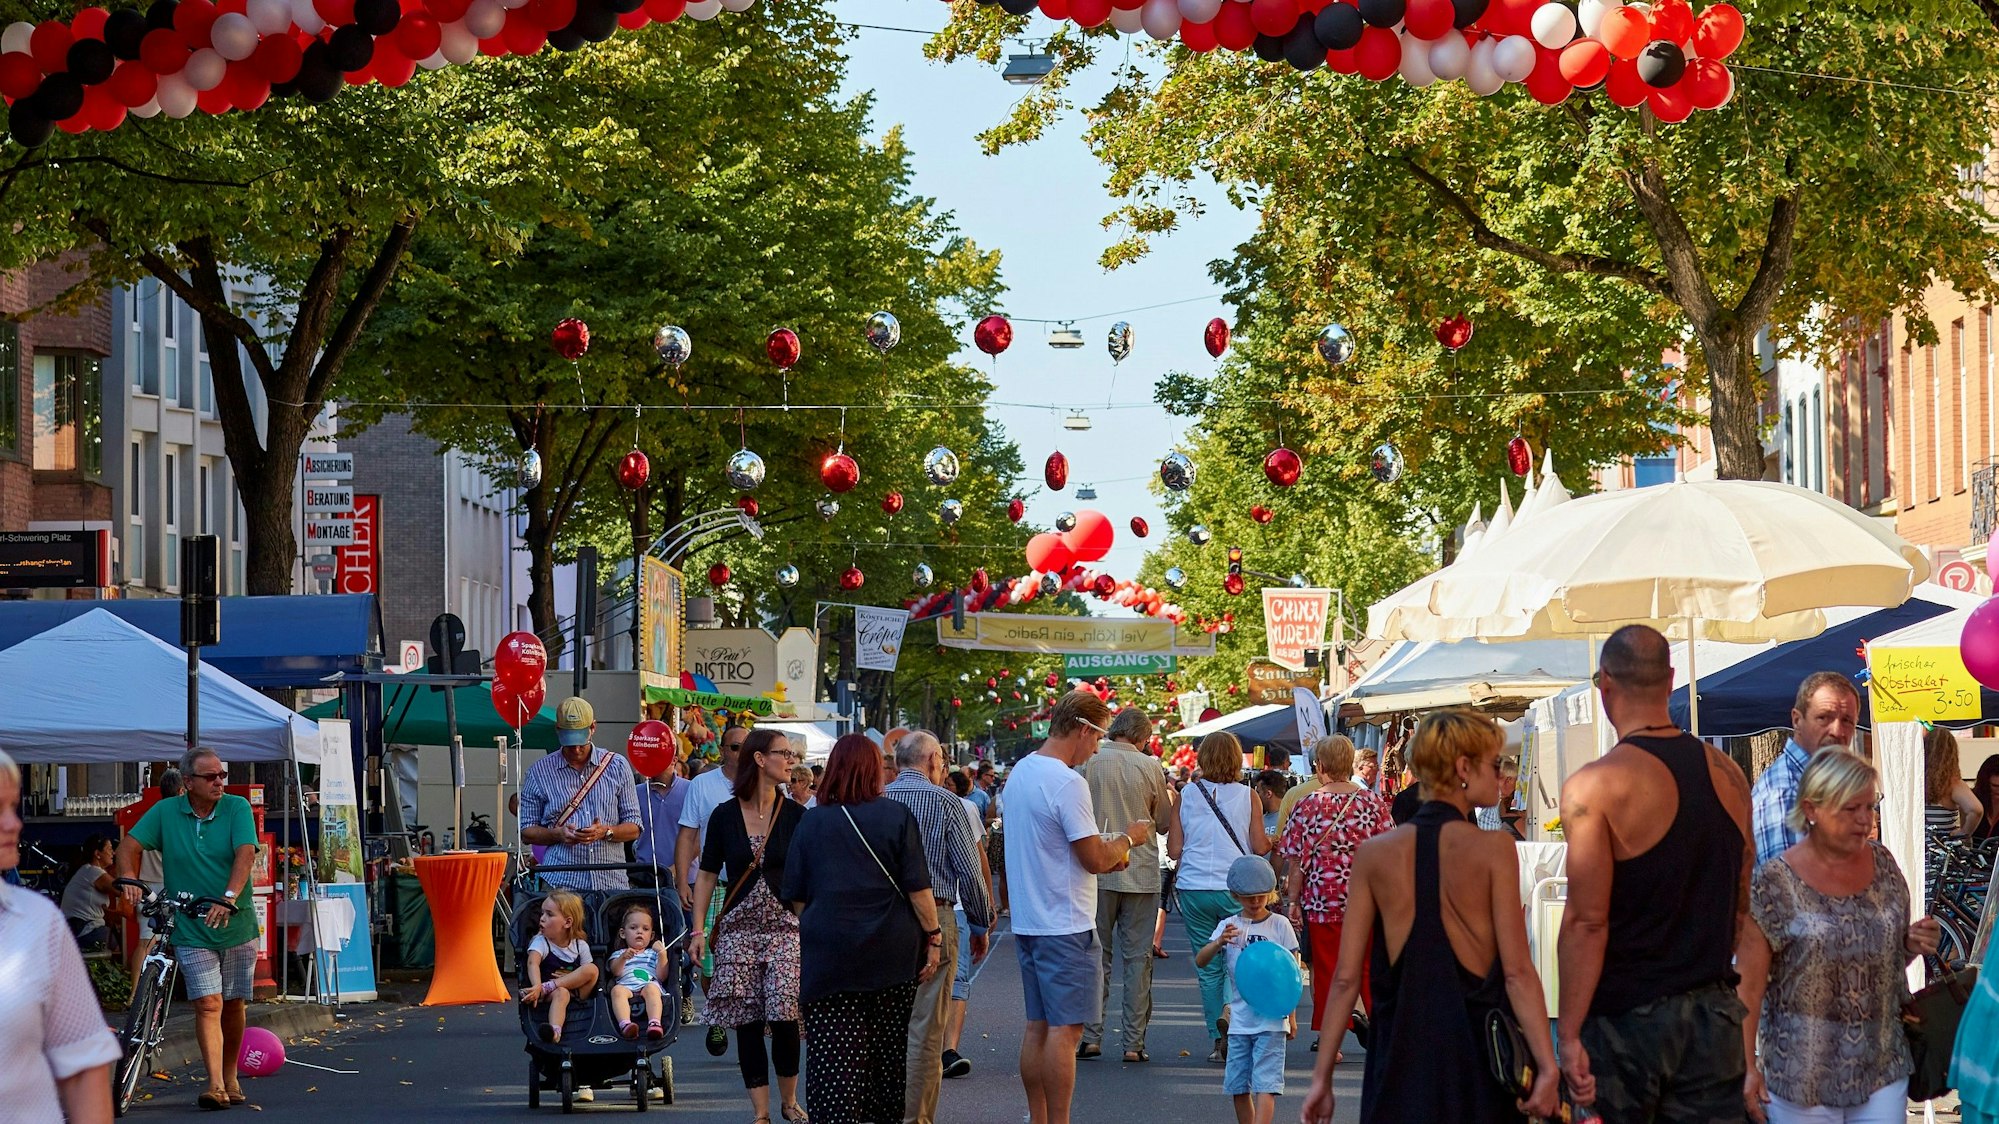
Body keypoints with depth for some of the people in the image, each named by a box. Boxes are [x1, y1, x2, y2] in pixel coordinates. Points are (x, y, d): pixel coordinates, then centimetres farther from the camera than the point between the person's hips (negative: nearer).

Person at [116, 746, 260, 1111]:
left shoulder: (237, 808, -3)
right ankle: (215, 1085, -18)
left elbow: (245, 853, -16)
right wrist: (130, 879, -17)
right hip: (191, 929, -1)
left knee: (233, 1005, 10)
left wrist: (228, 898, -31)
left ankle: (230, 1077, 26)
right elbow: (129, 846, 4)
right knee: (208, 1004, -13)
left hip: (237, 926, 1)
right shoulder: (166, 812, 2)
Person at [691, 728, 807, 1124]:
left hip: (785, 926, -1)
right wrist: (699, 929, 1)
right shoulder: (725, 816, 3)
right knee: (747, 1023, -1)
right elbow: (708, 875, 7)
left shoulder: (796, 816, 4)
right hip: (737, 927, 1)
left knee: (784, 1016, -12)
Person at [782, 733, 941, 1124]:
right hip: (892, 953, 1)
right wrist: (933, 936, 2)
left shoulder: (812, 822, 1)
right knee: (889, 1047, 13)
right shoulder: (897, 816, -2)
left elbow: (795, 897, 6)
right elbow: (918, 886, -5)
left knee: (834, 1052, -3)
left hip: (829, 954, -1)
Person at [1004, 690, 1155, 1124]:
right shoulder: (1067, 783, -19)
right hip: (1065, 926, -9)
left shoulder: (1019, 773, 11)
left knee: (1038, 1026, 14)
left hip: (1027, 922, 9)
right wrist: (1127, 839, 0)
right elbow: (1094, 860, -18)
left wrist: (1109, 852, 15)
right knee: (1065, 1029, -6)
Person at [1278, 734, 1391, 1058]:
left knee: (1327, 972, 7)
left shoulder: (1309, 805, -6)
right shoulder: (1373, 802, -2)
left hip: (1322, 900, -1)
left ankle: (1331, 1043, 9)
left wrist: (1293, 900, 3)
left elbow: (1297, 861, -5)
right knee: (1371, 970, 11)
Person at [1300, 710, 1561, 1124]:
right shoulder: (1494, 850, -5)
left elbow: (1345, 978, 0)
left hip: (1400, 1053, 2)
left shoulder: (1375, 853, 2)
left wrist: (1322, 1075, 5)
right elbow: (1517, 971, -11)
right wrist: (1547, 1068, -12)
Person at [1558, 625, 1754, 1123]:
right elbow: (1744, 907, 14)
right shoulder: (1729, 775, 6)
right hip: (1714, 1015, 5)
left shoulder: (1594, 786, -12)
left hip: (1626, 1017, -5)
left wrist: (1569, 1035, -13)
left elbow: (1587, 922, -16)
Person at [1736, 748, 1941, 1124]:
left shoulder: (1882, 864, 5)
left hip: (1882, 1066, 4)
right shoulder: (1774, 883, -10)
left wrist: (1913, 945, -3)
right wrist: (1747, 1068, -13)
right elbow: (1748, 986, -9)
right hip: (1802, 1075, -4)